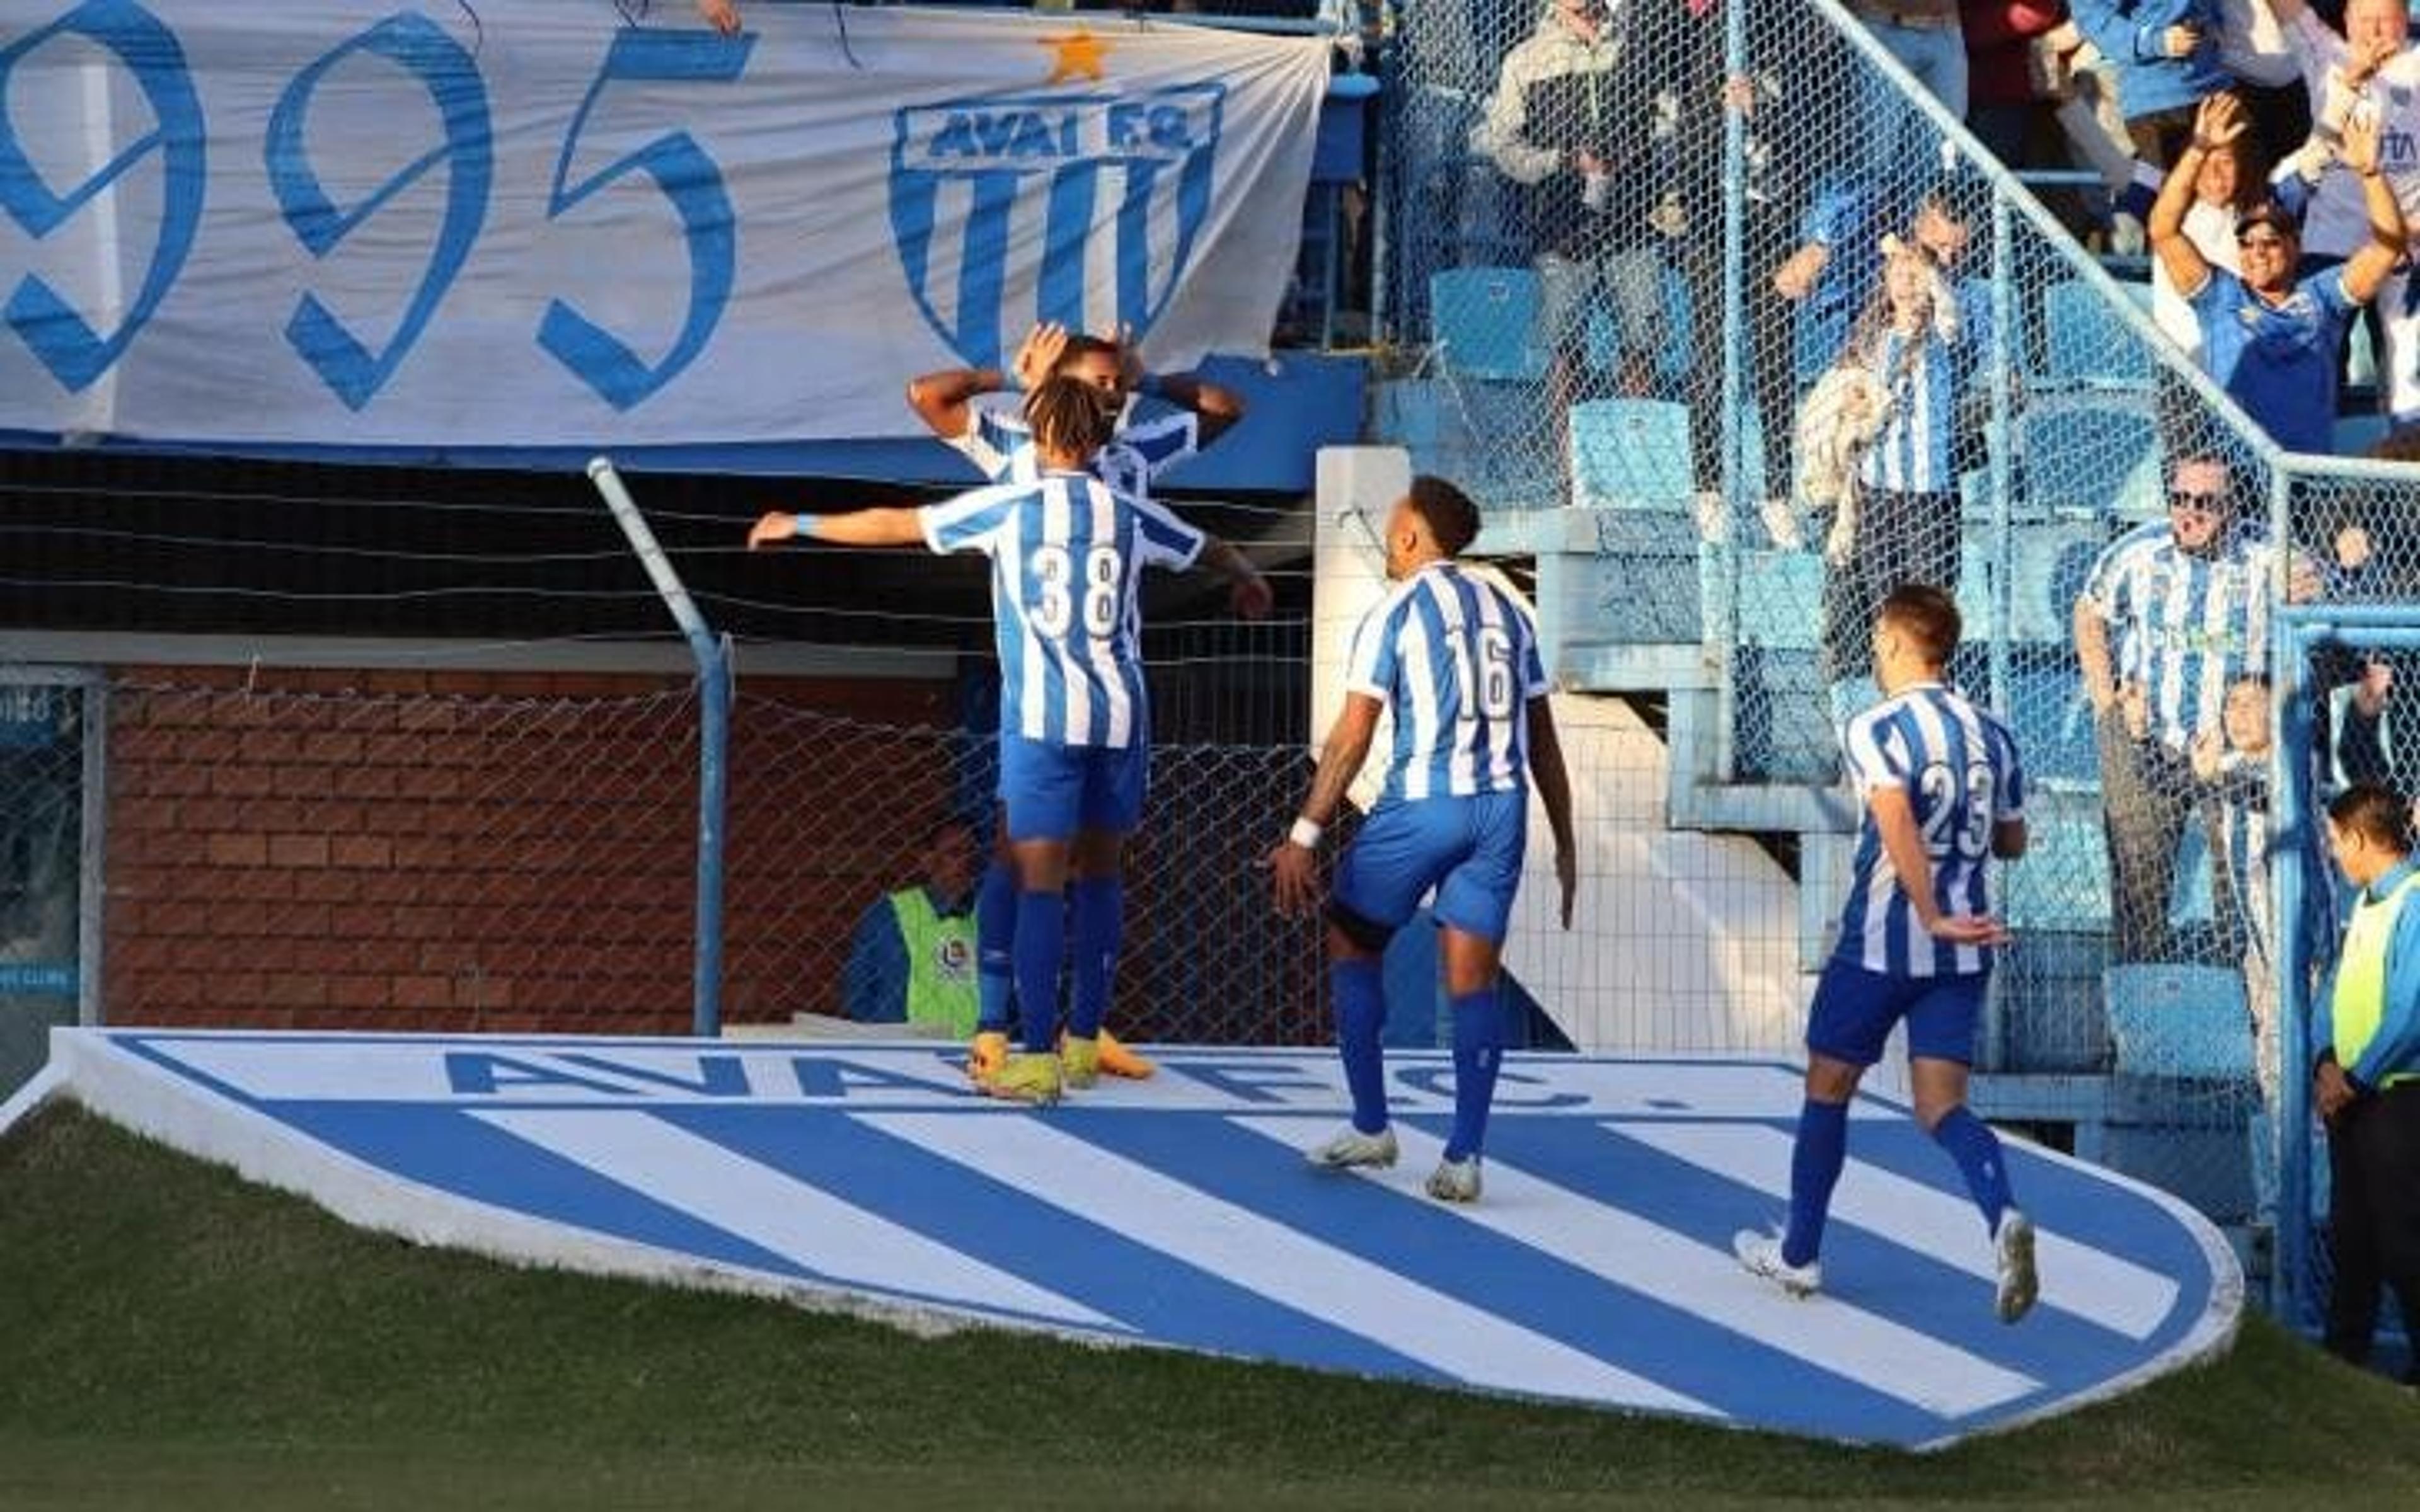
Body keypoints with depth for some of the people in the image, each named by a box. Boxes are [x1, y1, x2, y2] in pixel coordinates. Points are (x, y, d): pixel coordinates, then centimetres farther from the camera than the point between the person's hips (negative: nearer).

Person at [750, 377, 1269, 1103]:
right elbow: (1211, 550, 26)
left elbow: (893, 525, 5)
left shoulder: (1007, 507, -1)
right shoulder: (1130, 514, 7)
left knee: (1040, 879, -5)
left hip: (1042, 716, -3)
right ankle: (1085, 1043, 20)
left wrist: (799, 525, 19)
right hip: (1120, 715, 3)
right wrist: (1249, 580, 50)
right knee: (1101, 871, 15)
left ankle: (1039, 1057, -11)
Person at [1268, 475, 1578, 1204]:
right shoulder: (1507, 608, 14)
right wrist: (1564, 844, 21)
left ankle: (1372, 1129, 15)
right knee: (1473, 975, 4)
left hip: (1422, 806, -4)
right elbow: (1542, 738, 15)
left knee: (1352, 944, 14)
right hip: (1502, 808, 4)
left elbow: (1351, 739, -7)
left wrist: (1304, 837, -7)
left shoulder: (1395, 611, -2)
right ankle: (1463, 1157, -1)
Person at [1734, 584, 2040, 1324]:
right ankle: (2003, 1216, -27)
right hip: (1963, 955, 5)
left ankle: (1798, 1253, 25)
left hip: (1880, 943, -5)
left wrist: (1935, 919, -29)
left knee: (1828, 1089, 14)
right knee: (1941, 1105, 2)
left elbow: (1899, 827, -26)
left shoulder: (1877, 729, -11)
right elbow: (2011, 841, 18)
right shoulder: (1993, 735, 8)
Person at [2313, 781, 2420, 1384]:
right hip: (2348, 1094, 9)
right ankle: (2345, 1351, 23)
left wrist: (2354, 1079, -14)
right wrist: (2327, 1062, -1)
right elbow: (2336, 989, 15)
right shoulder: (2367, 902, 12)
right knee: (2349, 1232, 14)